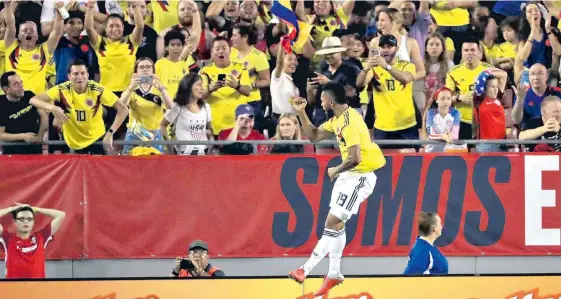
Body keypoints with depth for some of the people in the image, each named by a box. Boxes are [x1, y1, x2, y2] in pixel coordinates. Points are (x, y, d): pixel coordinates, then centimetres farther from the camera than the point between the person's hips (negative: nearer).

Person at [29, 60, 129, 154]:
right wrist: (52, 108, -40)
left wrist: (110, 133, -28)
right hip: (73, 140, 1)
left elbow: (123, 109, -18)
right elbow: (33, 100, -20)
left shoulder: (97, 90, -21)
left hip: (96, 137, -1)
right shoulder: (62, 90, -19)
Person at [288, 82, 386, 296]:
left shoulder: (350, 122, -23)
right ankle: (334, 273, 22)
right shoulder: (338, 119, 8)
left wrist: (336, 171, -12)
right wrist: (301, 113, 8)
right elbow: (314, 136, 19)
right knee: (336, 223, 14)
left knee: (333, 222, -11)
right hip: (348, 174, 11)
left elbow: (354, 158, -29)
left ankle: (306, 270, -13)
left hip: (360, 176, -11)